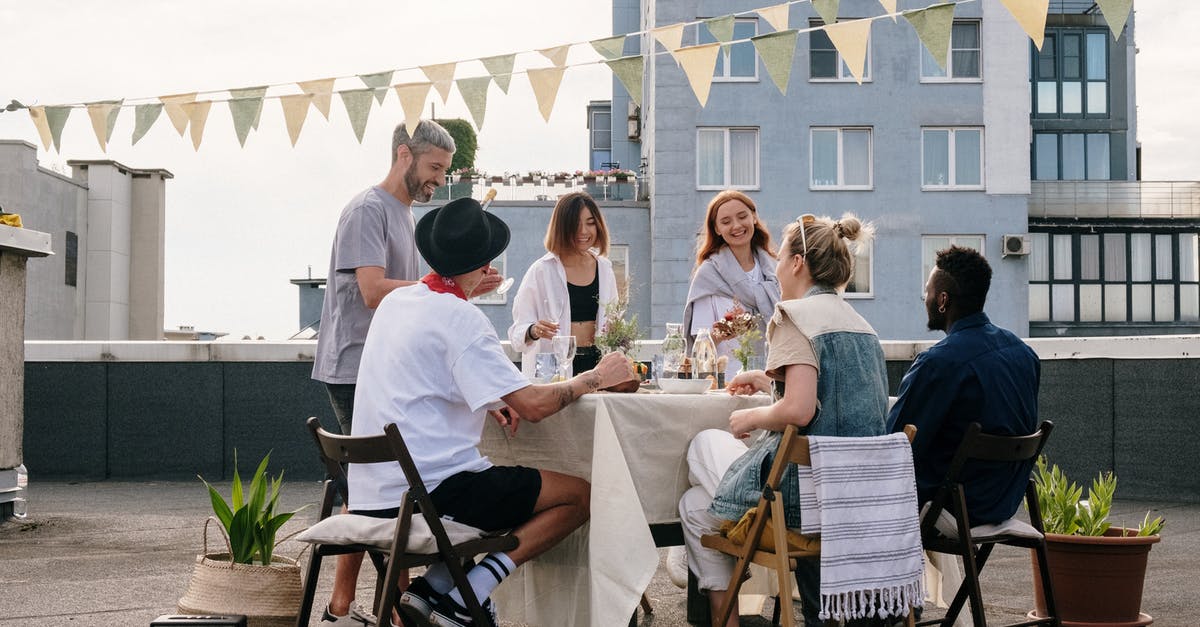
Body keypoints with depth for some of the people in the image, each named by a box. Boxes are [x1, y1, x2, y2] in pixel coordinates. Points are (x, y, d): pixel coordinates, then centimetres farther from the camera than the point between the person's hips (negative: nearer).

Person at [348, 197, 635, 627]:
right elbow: (532, 406, -18)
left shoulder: (395, 302, 12)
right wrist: (593, 378, -1)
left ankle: (435, 586, 10)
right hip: (426, 490, -9)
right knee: (579, 495, -2)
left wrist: (489, 403, 13)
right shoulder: (459, 319, -14)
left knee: (506, 488, 29)